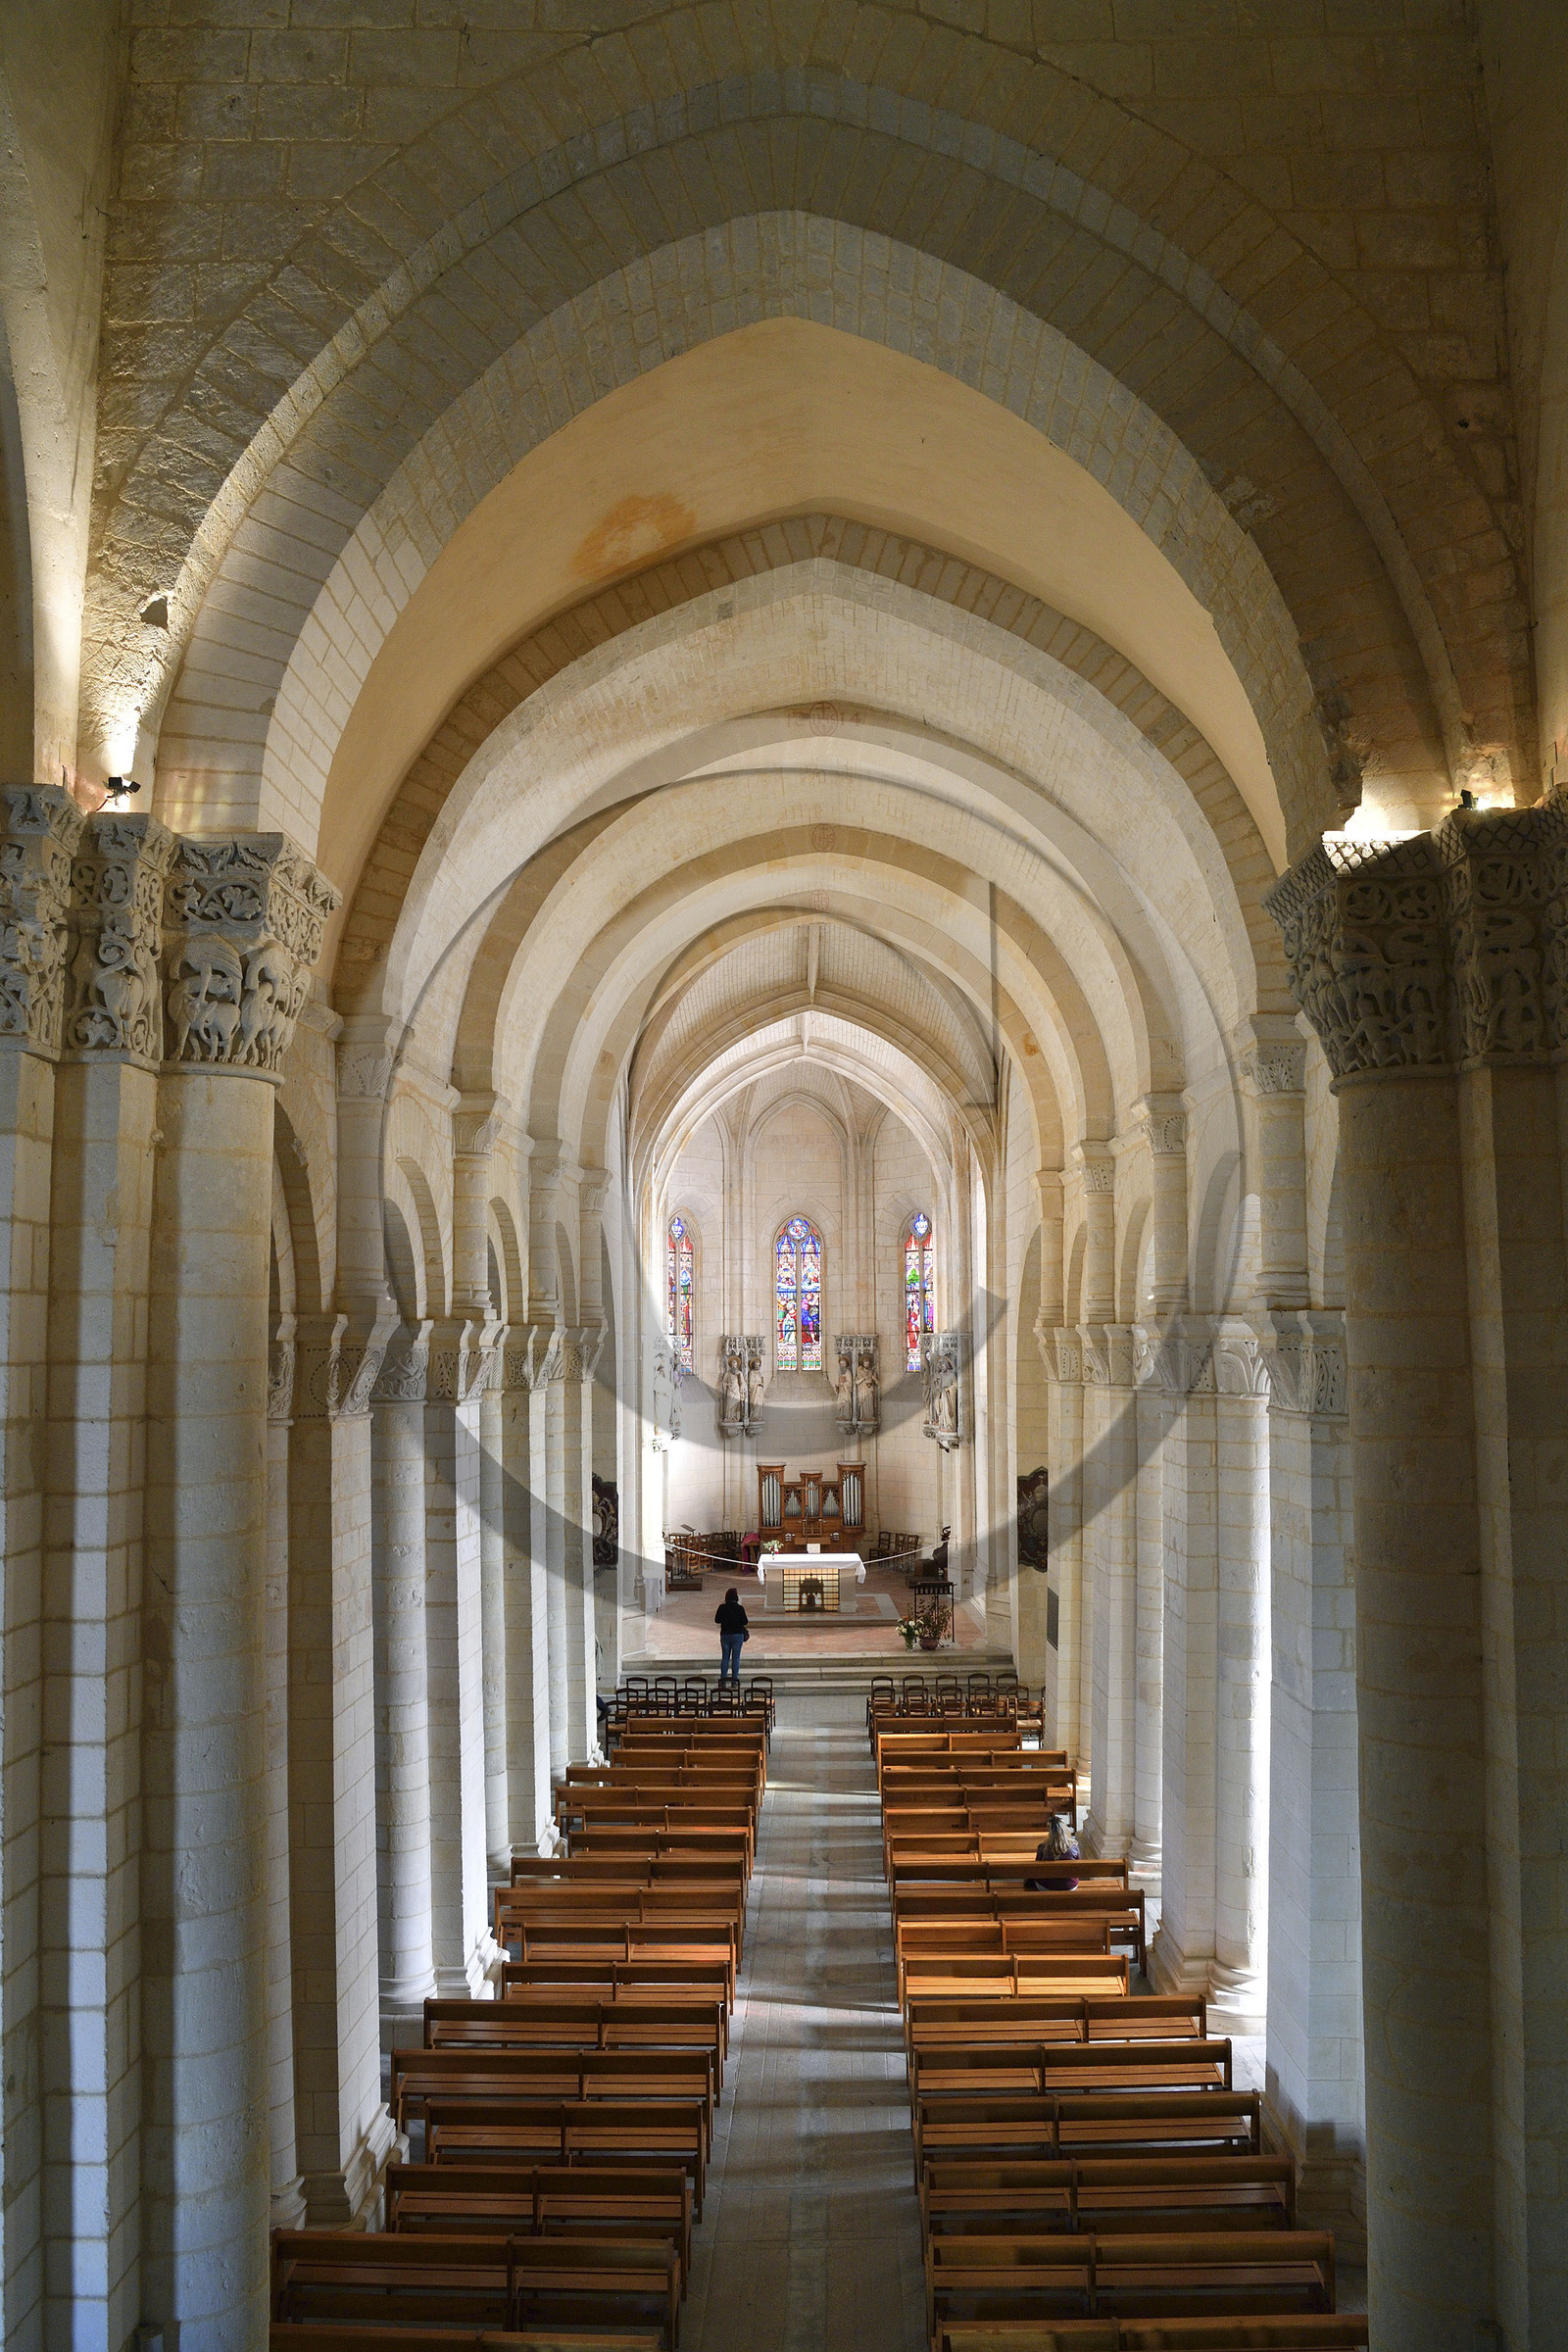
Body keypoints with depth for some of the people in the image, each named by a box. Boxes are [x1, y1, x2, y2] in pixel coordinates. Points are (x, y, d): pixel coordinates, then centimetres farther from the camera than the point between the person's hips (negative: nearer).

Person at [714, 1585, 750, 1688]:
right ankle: (734, 1680, 4)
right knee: (736, 1658, 5)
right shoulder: (739, 1608, -11)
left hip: (725, 1634, 2)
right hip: (737, 1634, -2)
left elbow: (716, 1620, 3)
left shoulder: (722, 1607, -5)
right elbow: (745, 1622, -6)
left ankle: (723, 1680, 8)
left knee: (725, 1658, 10)